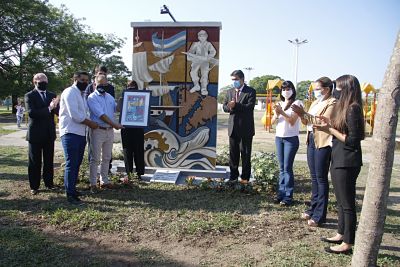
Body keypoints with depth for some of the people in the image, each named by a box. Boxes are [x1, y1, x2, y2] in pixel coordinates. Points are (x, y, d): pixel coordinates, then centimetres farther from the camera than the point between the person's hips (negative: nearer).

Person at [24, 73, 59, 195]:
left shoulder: (52, 95, 9)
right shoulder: (29, 96, -3)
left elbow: (58, 112, 0)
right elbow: (31, 113, -16)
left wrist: (55, 106, -23)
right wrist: (48, 109, -26)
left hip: (49, 133, 4)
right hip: (35, 133, -3)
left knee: (49, 160, 10)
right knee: (35, 162, 5)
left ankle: (49, 183, 22)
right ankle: (34, 186, 14)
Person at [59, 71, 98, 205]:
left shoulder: (82, 94, 19)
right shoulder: (70, 92, -9)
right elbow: (75, 115, -18)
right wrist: (90, 123, -9)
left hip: (81, 133, 9)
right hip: (70, 133, -9)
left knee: (77, 164, 13)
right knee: (71, 164, -7)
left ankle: (71, 189, 25)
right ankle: (70, 195, -2)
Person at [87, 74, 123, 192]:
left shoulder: (110, 97, 13)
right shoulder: (92, 97, -8)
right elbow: (100, 114, -16)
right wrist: (114, 124, -19)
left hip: (110, 131, 6)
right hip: (97, 131, -6)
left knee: (106, 158, 12)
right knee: (95, 158, 0)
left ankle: (104, 181, 23)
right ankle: (93, 183, 9)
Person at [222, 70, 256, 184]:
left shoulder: (251, 92, -3)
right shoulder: (229, 92, 14)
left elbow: (250, 107, -15)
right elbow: (225, 107, 10)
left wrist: (235, 105, -21)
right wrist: (230, 107, -12)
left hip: (246, 128, -4)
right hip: (233, 128, 5)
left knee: (245, 153, 3)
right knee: (233, 153, 8)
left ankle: (245, 178, 12)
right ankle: (233, 176, 18)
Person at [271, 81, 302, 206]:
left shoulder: (297, 103, -5)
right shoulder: (279, 104, 11)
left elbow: (292, 121, -12)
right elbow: (273, 122, 7)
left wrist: (282, 112, -22)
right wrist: (277, 114, -12)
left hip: (291, 139, -5)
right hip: (279, 138, 5)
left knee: (287, 168, -6)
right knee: (281, 167, 8)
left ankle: (288, 196, -1)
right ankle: (281, 193, 13)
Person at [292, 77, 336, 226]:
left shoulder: (332, 103, -10)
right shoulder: (315, 102, 16)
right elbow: (307, 122, 16)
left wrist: (304, 113, -22)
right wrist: (301, 114, -3)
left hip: (323, 143, -8)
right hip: (311, 140, 8)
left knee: (321, 178, -3)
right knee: (314, 177, 13)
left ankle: (320, 216, 5)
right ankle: (313, 209, 24)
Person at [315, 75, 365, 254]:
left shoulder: (353, 109, -16)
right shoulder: (344, 108, 12)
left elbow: (352, 140, -18)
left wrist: (330, 129, -16)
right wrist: (329, 124, 7)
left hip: (347, 163, -10)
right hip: (338, 161, 10)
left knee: (347, 203, 0)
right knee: (341, 201, 18)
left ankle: (347, 244, 11)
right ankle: (341, 234, 31)